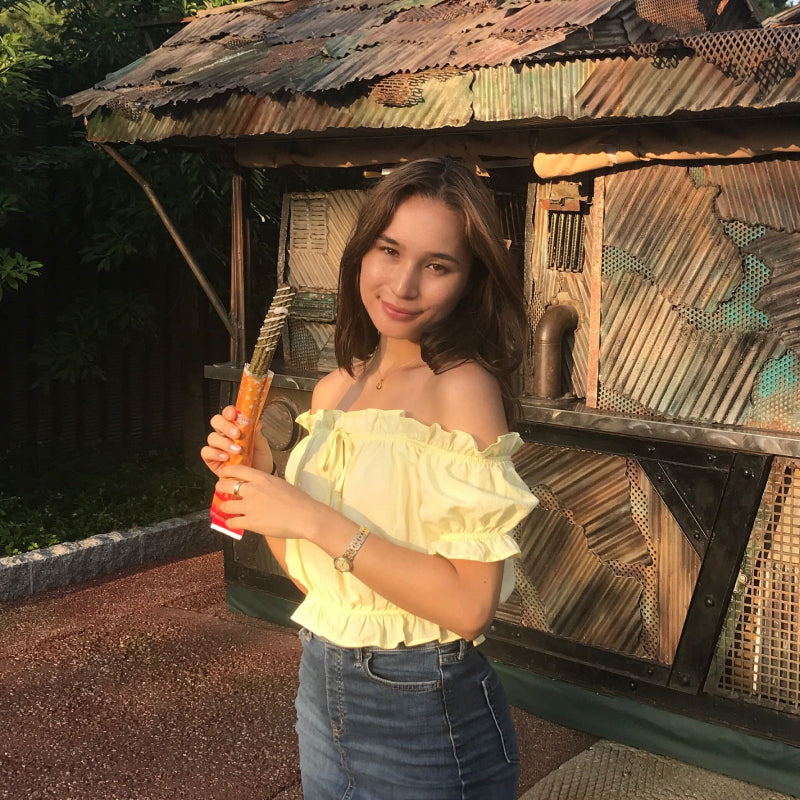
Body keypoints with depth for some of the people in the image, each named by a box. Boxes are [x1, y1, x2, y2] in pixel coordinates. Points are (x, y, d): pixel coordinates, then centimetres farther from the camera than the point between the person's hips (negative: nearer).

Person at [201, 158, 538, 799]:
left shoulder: (464, 387, -18)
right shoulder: (336, 390, 2)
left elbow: (470, 605, -24)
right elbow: (313, 574, 7)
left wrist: (315, 520, -25)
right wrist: (257, 479, -7)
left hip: (425, 714, -6)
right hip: (323, 688, 6)